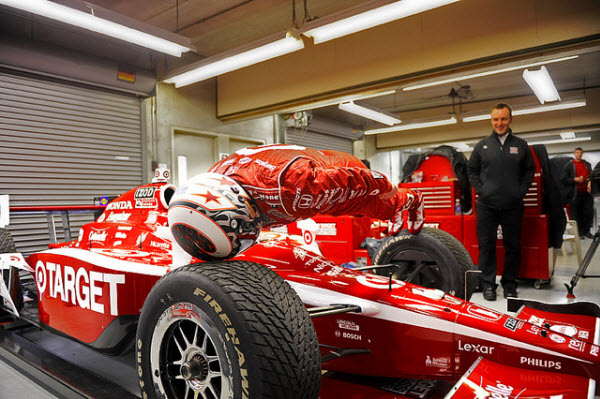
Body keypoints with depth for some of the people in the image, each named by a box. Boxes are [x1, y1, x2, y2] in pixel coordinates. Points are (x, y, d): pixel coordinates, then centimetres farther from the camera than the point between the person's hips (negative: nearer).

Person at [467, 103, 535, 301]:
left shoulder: (521, 145, 9)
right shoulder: (482, 145, 8)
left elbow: (530, 170, 14)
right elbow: (471, 170, 13)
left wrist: (521, 190, 1)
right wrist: (480, 189, 1)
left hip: (513, 206, 1)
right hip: (487, 205, 0)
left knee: (513, 246, 7)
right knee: (486, 245, 2)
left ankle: (510, 284, 20)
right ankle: (488, 284, 12)